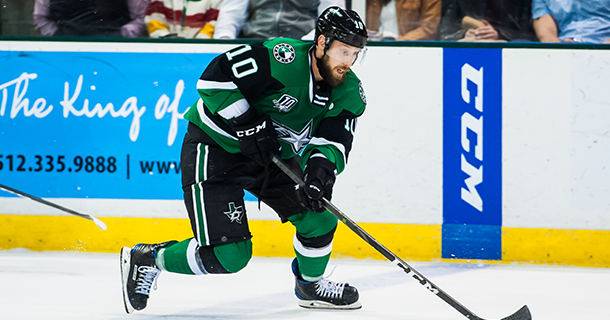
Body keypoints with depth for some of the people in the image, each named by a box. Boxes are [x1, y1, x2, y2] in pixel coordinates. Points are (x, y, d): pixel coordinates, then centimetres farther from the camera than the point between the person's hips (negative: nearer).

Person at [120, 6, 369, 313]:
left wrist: (321, 167, -30)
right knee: (228, 254, -15)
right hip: (214, 146, -7)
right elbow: (214, 78, -28)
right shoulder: (284, 57, -29)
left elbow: (334, 140, -9)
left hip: (271, 153, 7)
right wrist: (248, 124, -29)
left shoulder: (349, 91, -6)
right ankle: (146, 259, 7)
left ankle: (310, 285, 27)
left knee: (319, 217, -2)